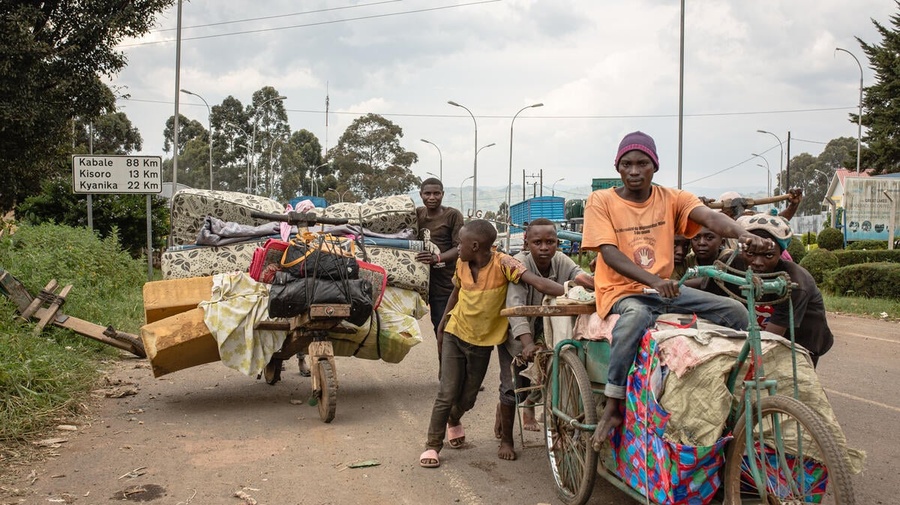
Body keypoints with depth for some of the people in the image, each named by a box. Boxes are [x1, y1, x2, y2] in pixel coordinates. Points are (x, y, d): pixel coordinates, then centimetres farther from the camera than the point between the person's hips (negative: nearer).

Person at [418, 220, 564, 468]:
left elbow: (537, 281, -35)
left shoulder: (502, 263, -23)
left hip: (483, 342, -1)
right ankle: (432, 445, 12)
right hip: (455, 335, 1)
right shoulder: (462, 264, -8)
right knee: (447, 394, -2)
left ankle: (453, 421, 46)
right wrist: (442, 323, 22)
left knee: (468, 397, 14)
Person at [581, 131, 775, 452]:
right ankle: (612, 407, -30)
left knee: (736, 311, -12)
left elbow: (710, 217, -15)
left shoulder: (672, 199, 5)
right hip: (621, 291, -4)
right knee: (636, 316, -41)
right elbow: (609, 253, -15)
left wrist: (743, 234, -38)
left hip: (664, 287, 5)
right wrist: (652, 280, -32)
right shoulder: (601, 201, -3)